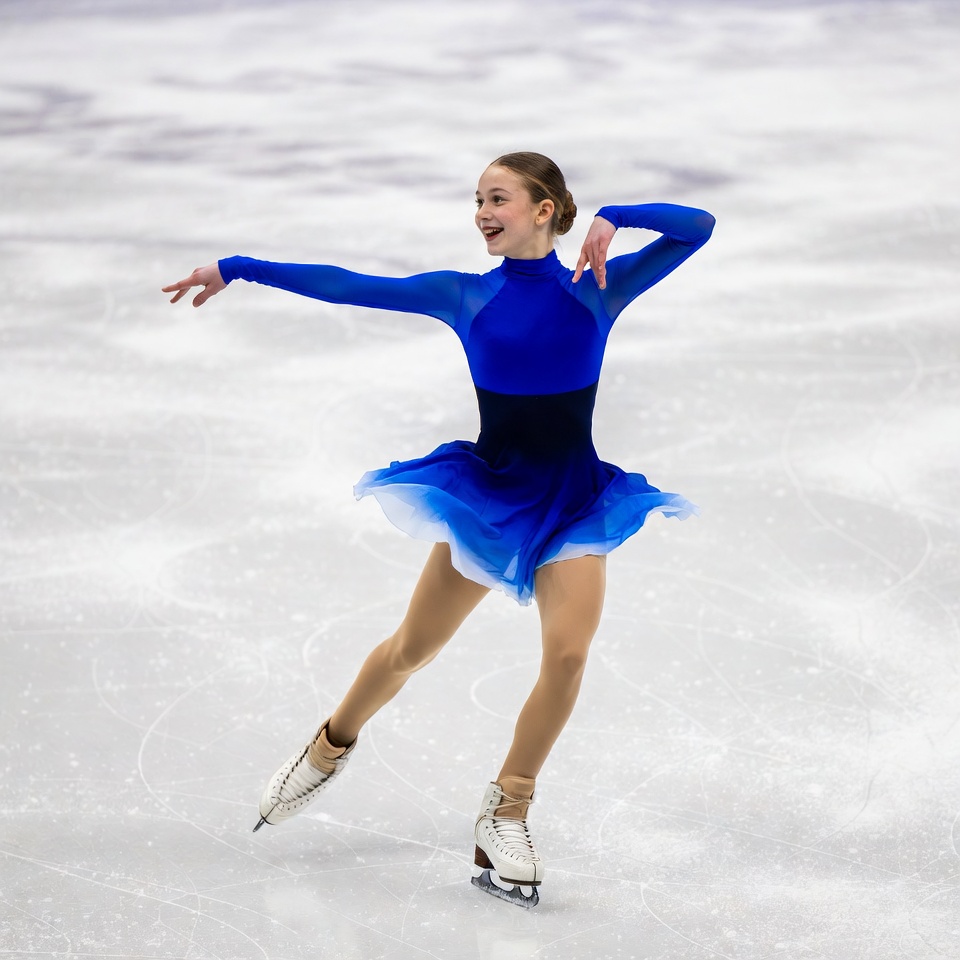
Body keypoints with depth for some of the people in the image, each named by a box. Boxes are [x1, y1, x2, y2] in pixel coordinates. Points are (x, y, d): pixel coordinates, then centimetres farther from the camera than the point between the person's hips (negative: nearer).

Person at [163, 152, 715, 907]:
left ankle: (507, 811, -3)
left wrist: (613, 219, -22)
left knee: (569, 651, -20)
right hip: (487, 491, 1)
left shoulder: (598, 290, -3)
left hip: (573, 500, -1)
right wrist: (235, 268, 2)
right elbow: (346, 287, 2)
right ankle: (330, 748, 36)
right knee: (412, 647, 8)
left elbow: (696, 227, -9)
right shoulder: (465, 296, 1)